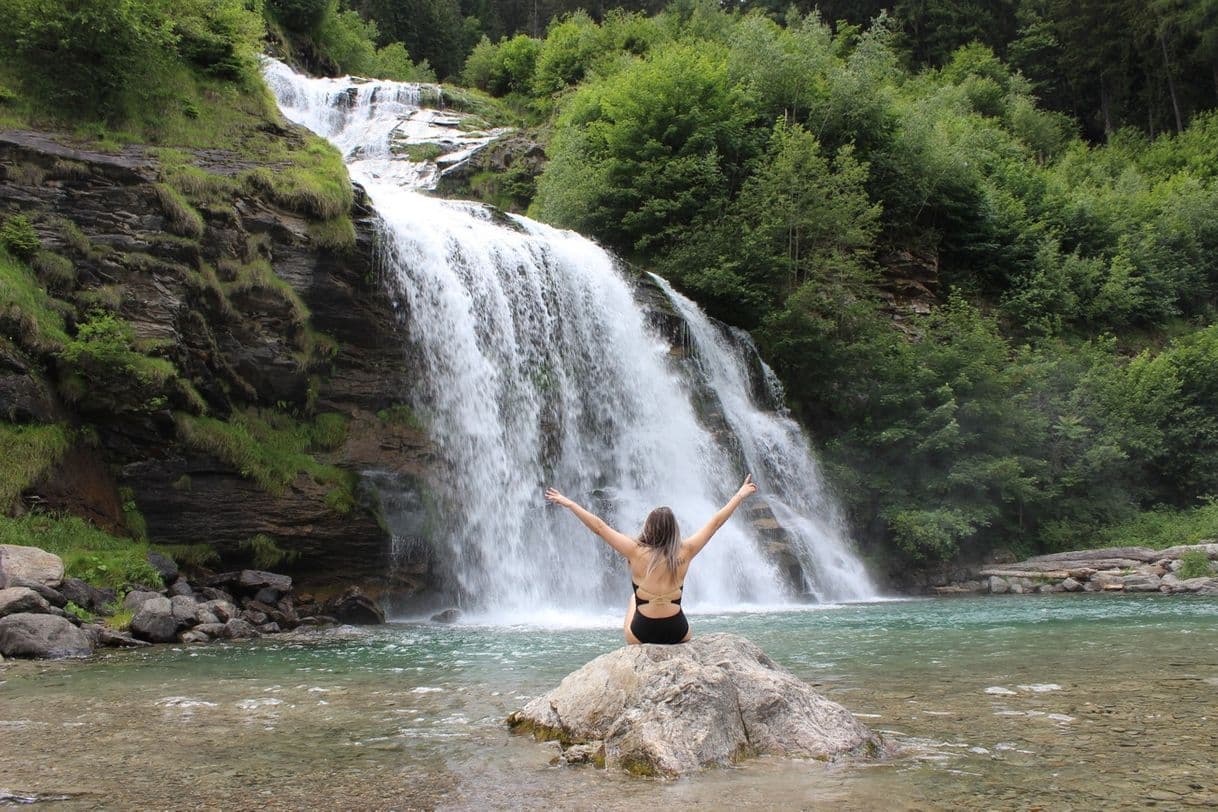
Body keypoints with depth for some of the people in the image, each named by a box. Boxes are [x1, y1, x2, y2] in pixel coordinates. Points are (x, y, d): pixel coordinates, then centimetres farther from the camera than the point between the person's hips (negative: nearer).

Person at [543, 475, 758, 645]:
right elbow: (715, 522, 3)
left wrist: (567, 503, 3)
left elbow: (599, 526, -6)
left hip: (641, 636, 0)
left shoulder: (636, 552, -11)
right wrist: (741, 495, 13)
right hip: (678, 635, 0)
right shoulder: (684, 552, -7)